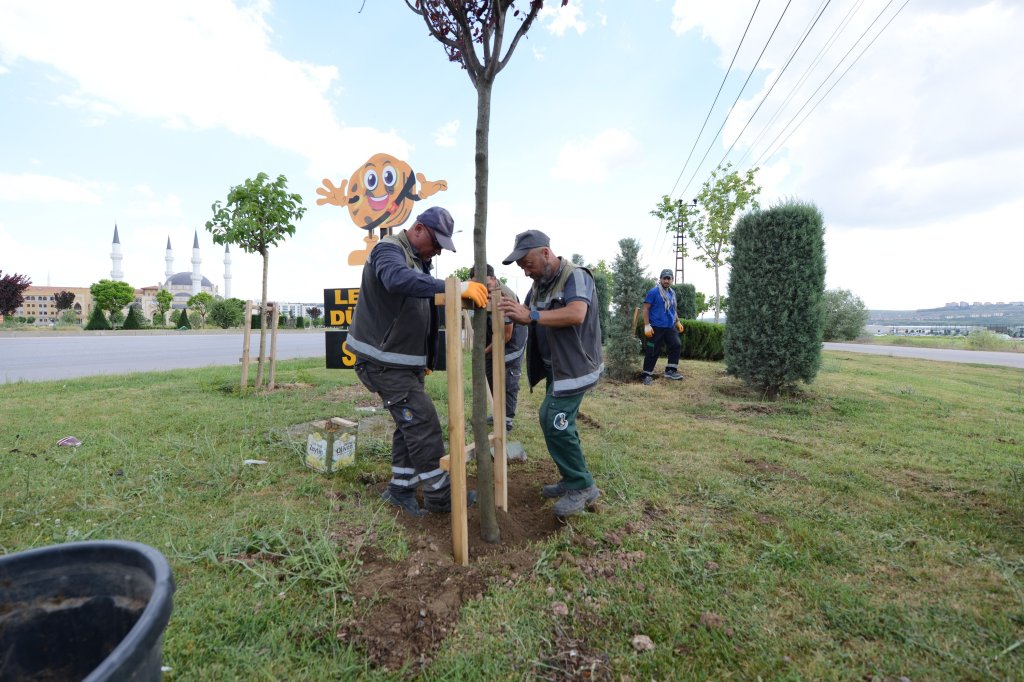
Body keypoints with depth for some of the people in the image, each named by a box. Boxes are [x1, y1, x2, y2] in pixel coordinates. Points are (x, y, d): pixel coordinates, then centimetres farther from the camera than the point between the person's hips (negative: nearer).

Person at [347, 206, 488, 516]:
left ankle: (400, 489, 25)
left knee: (411, 425, 13)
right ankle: (440, 495, 7)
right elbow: (398, 279, -41)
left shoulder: (419, 261, 15)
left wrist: (426, 358, 22)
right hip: (385, 361, -10)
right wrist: (455, 287, -49)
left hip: (407, 360, 10)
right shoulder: (389, 250, -15)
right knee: (423, 423, -7)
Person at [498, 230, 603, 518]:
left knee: (553, 420, -13)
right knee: (560, 423, 13)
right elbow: (524, 313, 14)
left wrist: (530, 316, -39)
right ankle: (573, 481, 27)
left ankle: (582, 487, 2)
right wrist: (502, 302, -3)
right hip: (557, 366, 9)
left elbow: (576, 314, -33)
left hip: (575, 366, -9)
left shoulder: (575, 276, -16)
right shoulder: (540, 284, 13)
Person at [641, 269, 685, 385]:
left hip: (670, 327, 6)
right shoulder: (653, 292, -8)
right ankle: (647, 375, 7)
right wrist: (647, 325, -16)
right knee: (652, 351, -2)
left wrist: (678, 321, 18)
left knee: (676, 345, -2)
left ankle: (671, 370, 9)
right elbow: (646, 309, -10)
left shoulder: (672, 293, 13)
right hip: (656, 327, -6)